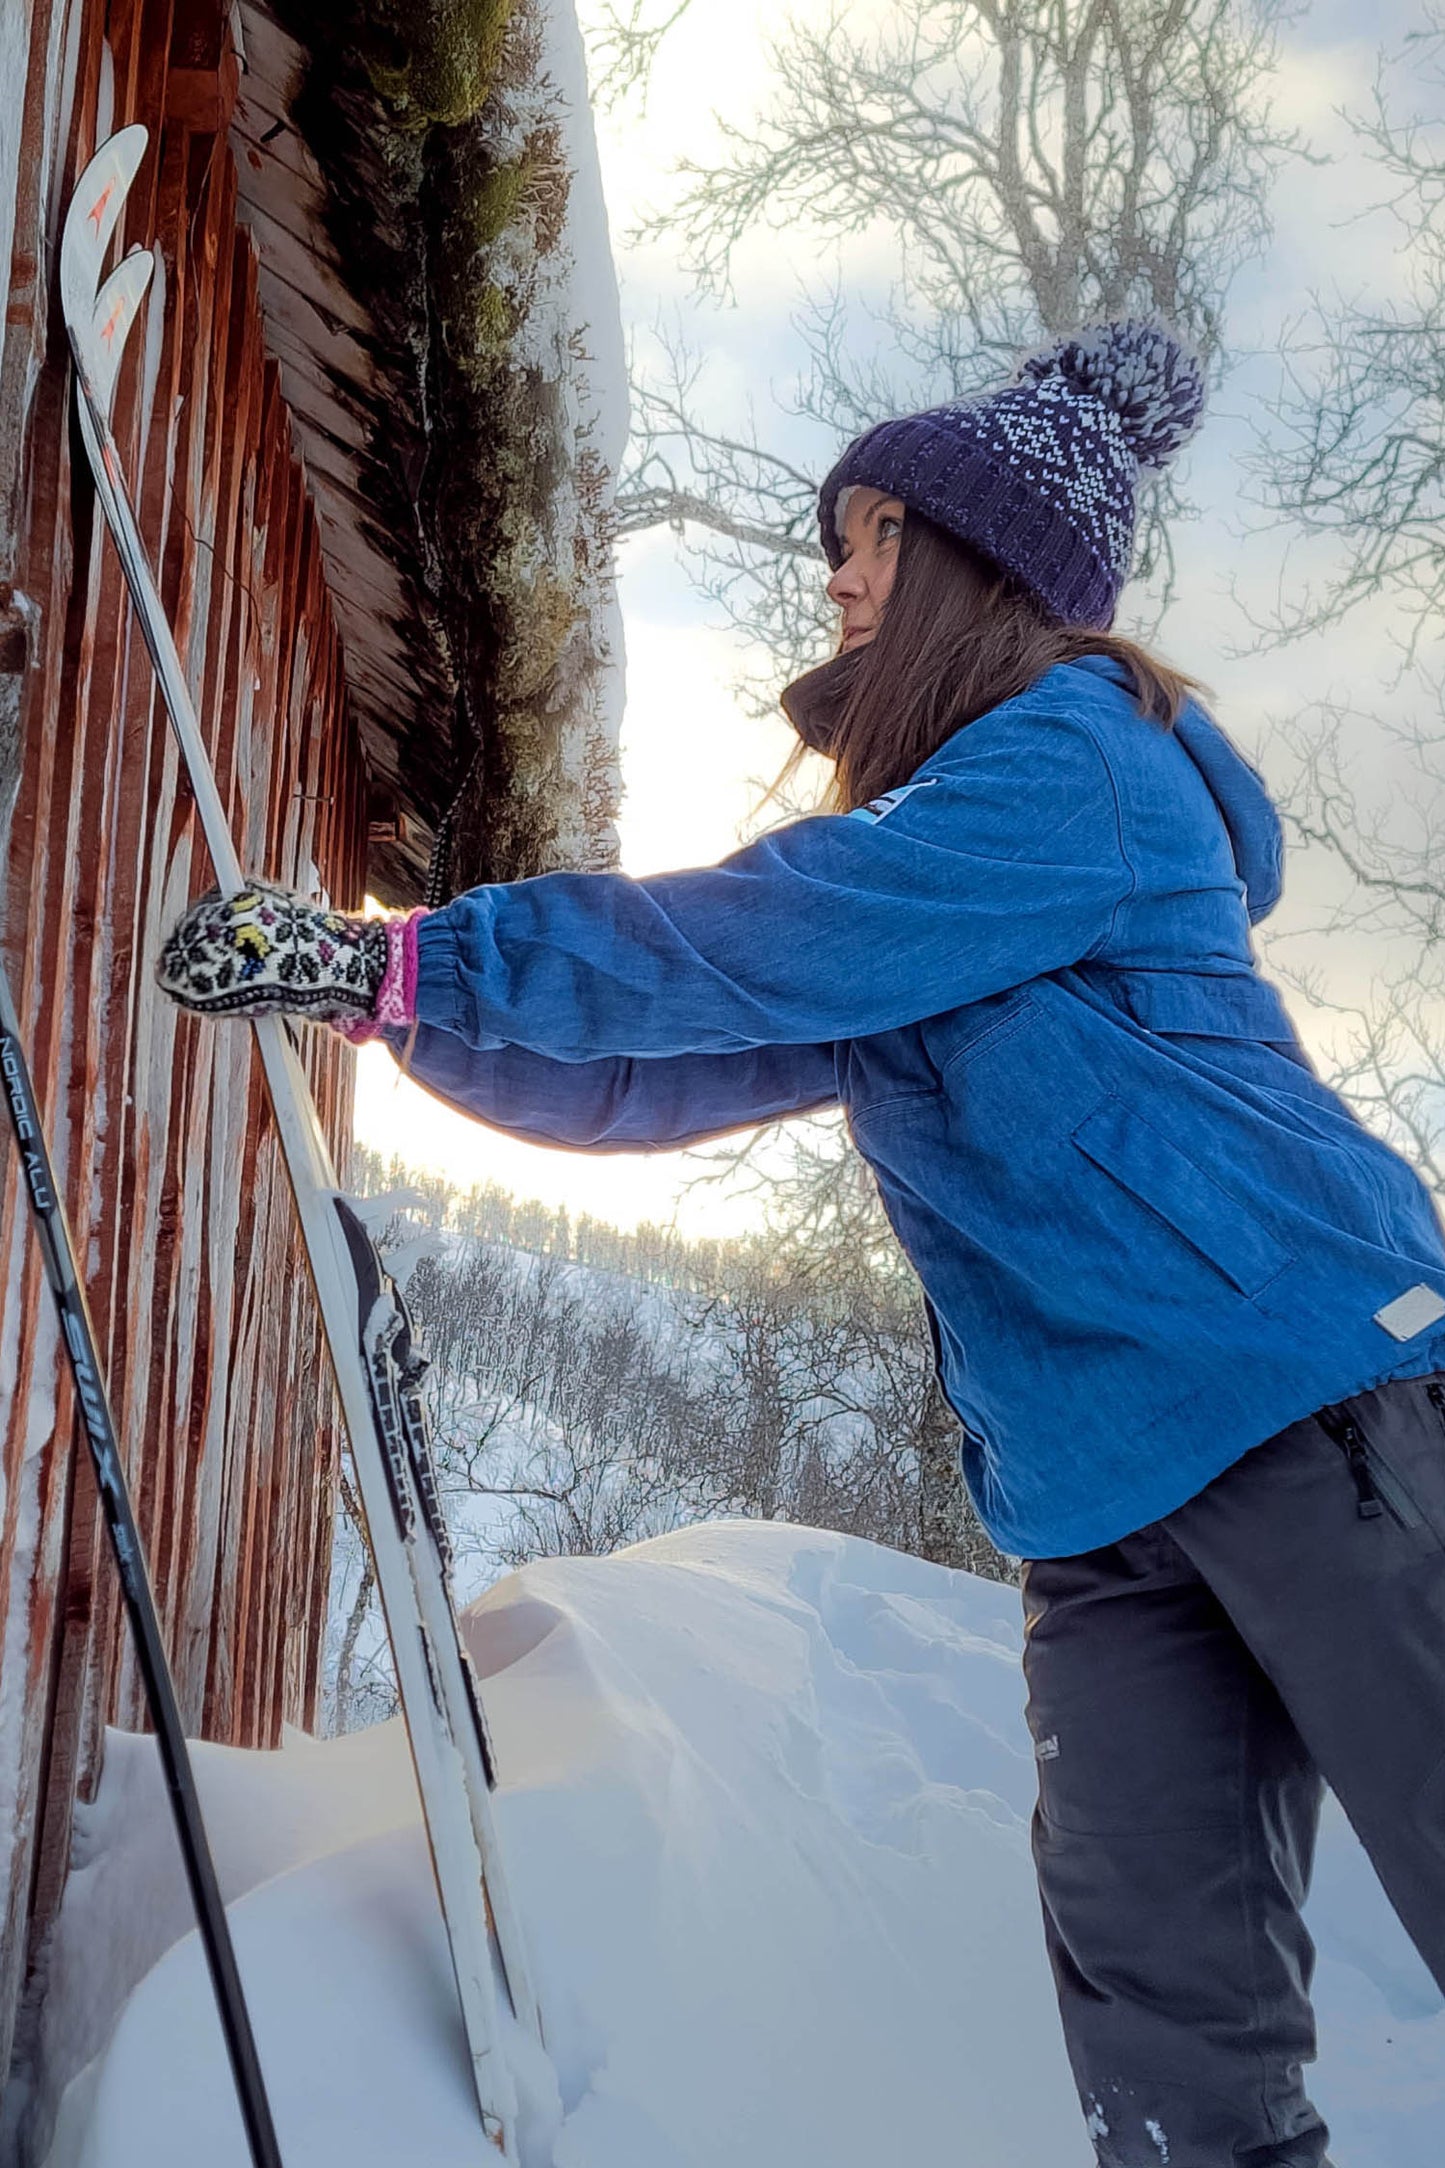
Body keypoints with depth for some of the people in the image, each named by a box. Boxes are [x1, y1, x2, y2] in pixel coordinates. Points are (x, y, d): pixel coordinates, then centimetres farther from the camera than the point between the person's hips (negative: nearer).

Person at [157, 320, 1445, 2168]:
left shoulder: (1079, 752, -7)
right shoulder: (915, 867, 20)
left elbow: (737, 947, -17)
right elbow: (672, 1075, 17)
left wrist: (390, 955, -14)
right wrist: (364, 993, 8)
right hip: (1102, 1490, 8)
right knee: (1159, 1995, 4)